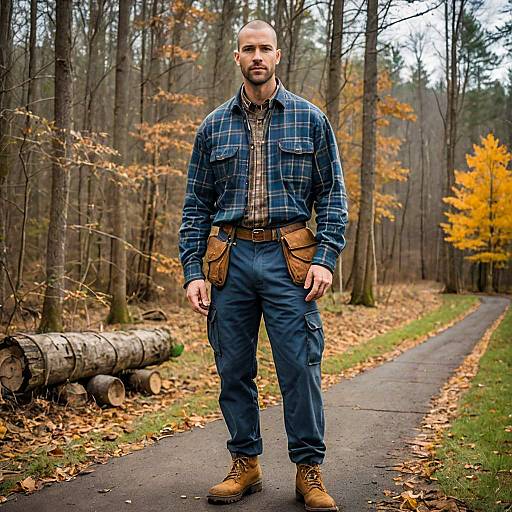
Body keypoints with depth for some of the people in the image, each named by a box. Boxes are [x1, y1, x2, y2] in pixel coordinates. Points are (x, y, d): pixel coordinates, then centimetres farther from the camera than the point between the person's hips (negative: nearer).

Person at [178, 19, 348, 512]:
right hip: (230, 260, 2)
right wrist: (192, 271, 1)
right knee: (234, 369, 7)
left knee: (300, 368, -2)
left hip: (288, 259, -2)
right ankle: (245, 464, 22)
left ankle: (309, 470, 12)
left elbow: (332, 194, 5)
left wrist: (326, 258, -7)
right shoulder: (214, 126, 10)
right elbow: (196, 206, 10)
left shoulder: (310, 119, 6)